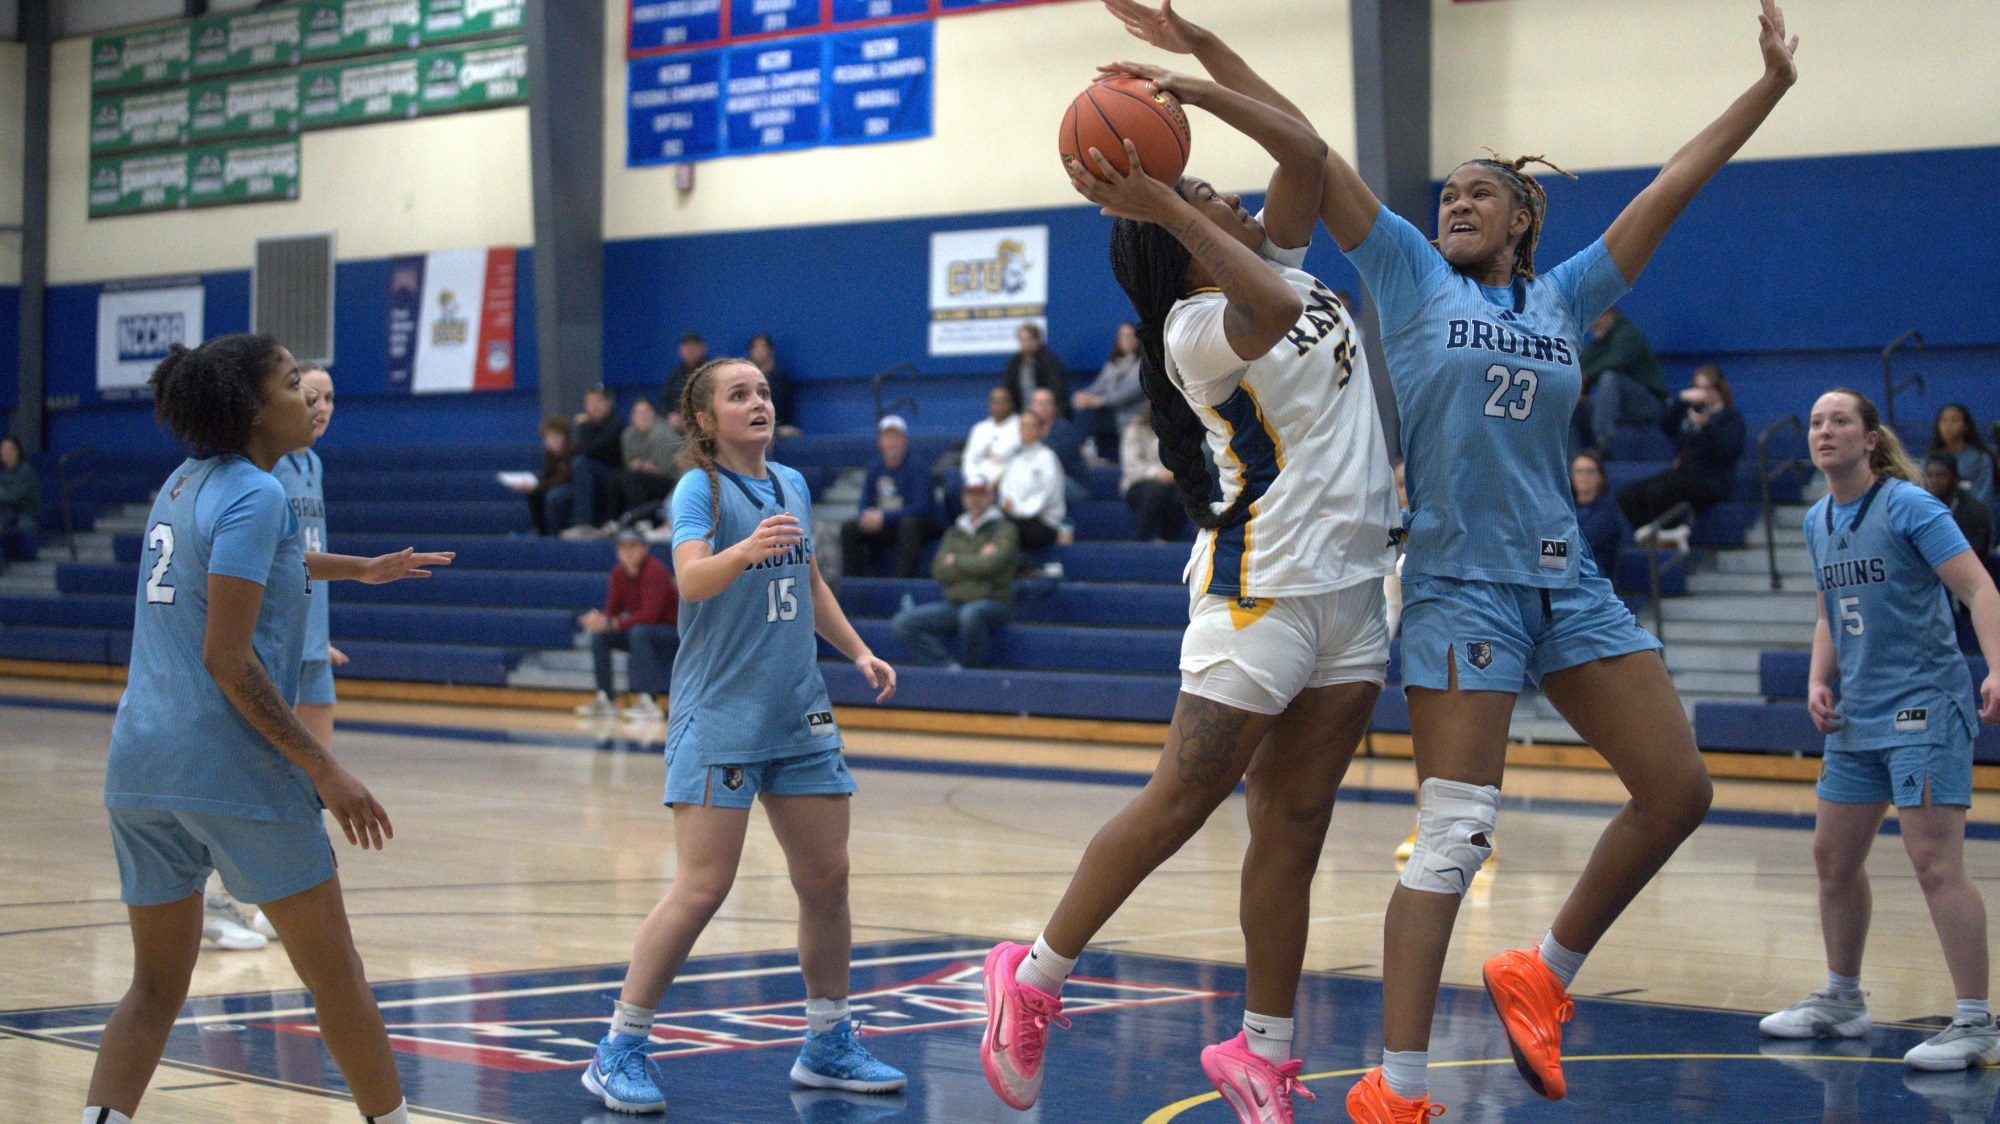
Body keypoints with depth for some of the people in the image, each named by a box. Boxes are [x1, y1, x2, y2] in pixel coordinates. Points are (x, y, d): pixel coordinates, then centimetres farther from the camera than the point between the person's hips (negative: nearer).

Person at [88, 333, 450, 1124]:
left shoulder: (183, 486, 14)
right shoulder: (254, 494, -11)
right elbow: (227, 659, -17)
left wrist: (361, 569, 50)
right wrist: (324, 769, -17)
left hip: (140, 762, 8)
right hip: (232, 767, -8)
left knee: (155, 989, 11)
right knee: (334, 974, 7)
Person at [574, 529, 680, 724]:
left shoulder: (655, 571, -23)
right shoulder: (619, 573, -1)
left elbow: (649, 615, -31)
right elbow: (612, 610, 2)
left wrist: (610, 624, -35)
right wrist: (598, 619, -22)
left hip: (673, 633, -7)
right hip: (641, 632, 7)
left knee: (639, 632, -36)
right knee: (599, 636, -8)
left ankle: (649, 703, -38)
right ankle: (605, 699, -1)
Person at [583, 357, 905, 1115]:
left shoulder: (792, 485, 12)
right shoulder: (700, 488, -8)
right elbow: (692, 577, -27)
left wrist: (858, 652, 20)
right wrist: (747, 549, -45)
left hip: (799, 714, 7)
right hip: (719, 715, -7)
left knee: (827, 880, 9)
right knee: (703, 887, -13)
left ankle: (828, 1045, 24)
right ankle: (620, 1051, -3)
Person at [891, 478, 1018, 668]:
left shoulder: (1003, 529, 2)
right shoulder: (954, 532, 18)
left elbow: (990, 565, -15)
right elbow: (939, 571, 4)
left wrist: (956, 561, -1)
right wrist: (976, 561, -7)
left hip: (993, 603, -6)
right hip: (954, 603, 6)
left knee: (971, 613, -41)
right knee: (903, 622, -13)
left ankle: (974, 670, -20)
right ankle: (949, 668, -21)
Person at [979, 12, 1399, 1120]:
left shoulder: (1278, 259, 13)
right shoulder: (1194, 326, -11)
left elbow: (1306, 151, 7)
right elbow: (1277, 313, -31)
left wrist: (1193, 66, 0)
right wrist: (1162, 208, -35)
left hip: (1349, 588, 7)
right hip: (1259, 591, -7)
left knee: (1292, 826, 8)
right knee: (1179, 801, -4)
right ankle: (1033, 978, 11)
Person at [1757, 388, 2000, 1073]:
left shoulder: (1907, 504, -10)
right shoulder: (1818, 522, 12)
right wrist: (1819, 682, 6)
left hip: (1924, 707, -8)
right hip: (1854, 717, 8)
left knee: (1935, 862, -14)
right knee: (1833, 857, 13)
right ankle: (1842, 1001, 29)